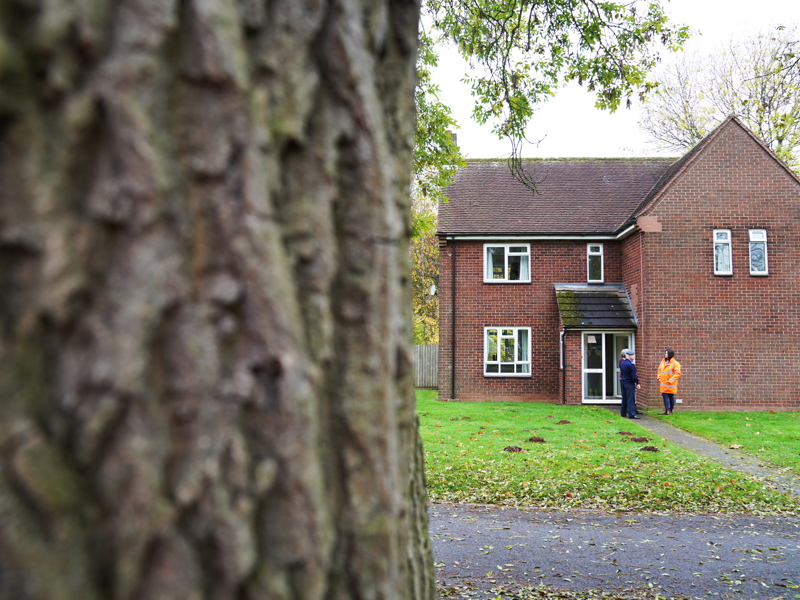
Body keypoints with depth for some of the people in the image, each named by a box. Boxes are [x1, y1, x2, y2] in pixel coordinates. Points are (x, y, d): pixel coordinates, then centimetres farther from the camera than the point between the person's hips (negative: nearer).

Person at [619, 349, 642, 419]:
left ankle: (623, 412, 22)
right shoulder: (631, 365, -17)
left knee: (624, 398, 16)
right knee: (631, 399, -5)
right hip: (629, 383, -8)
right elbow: (634, 376, -18)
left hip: (622, 382, 8)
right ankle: (631, 414, -6)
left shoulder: (622, 363, 8)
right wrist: (637, 383, -8)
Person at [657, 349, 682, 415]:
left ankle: (670, 410, 10)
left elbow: (677, 374, -15)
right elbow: (659, 370, 19)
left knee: (671, 396, 6)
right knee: (665, 396, 4)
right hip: (663, 383, 5)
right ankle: (666, 410, 9)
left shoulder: (675, 363, -11)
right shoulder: (663, 361, 8)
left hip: (671, 384, -5)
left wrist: (670, 381, -19)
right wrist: (659, 378, 7)